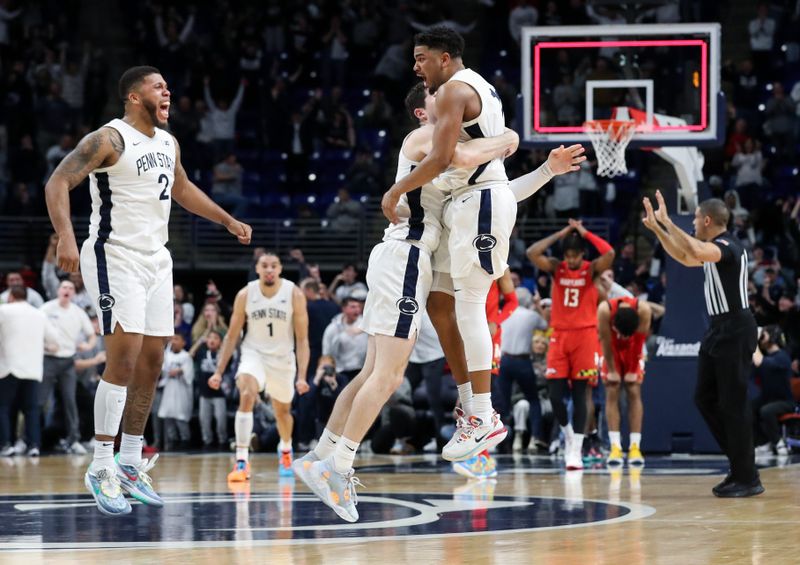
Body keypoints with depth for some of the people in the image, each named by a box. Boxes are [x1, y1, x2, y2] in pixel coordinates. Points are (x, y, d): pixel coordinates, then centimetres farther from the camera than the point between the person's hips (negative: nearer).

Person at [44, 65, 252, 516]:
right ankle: (102, 469, -11)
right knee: (124, 357, -16)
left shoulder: (168, 143, 12)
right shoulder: (109, 140, -13)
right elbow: (58, 183, -20)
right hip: (115, 258, -8)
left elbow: (181, 188, 30)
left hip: (157, 259, 8)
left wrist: (228, 220, 30)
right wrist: (66, 236, -35)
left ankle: (131, 464, 17)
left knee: (151, 363, 8)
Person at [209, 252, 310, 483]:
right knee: (247, 395, -29)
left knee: (282, 411, 18)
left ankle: (285, 449, 52)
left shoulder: (294, 295, -16)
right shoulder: (245, 295, -13)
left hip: (283, 357, 1)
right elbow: (232, 335, -4)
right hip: (254, 353, -1)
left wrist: (302, 376, -20)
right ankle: (241, 461, -30)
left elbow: (302, 339, -12)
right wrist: (219, 371, -8)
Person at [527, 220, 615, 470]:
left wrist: (585, 233, -12)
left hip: (584, 335, -2)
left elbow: (610, 254, -21)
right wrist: (560, 234, -9)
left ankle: (576, 449, 0)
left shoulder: (591, 269, -1)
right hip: (559, 335, 2)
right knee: (555, 394, -4)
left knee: (579, 393, -2)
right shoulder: (556, 268, 4)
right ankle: (568, 433, 22)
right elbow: (532, 253, -12)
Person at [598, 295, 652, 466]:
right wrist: (612, 370, -16)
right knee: (612, 393, -8)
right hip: (612, 351, -1)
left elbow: (639, 342, -23)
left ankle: (635, 447, -8)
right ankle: (615, 447, -12)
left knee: (634, 393, -6)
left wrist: (633, 371, -14)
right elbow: (606, 342, -25)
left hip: (632, 350, 1)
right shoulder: (605, 310, -37)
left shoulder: (643, 310, -36)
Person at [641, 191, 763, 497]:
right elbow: (685, 257, 32)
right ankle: (740, 464, 17)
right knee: (704, 398, 11)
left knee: (733, 403, -7)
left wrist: (667, 222, -29)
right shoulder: (714, 248, 14)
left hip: (735, 330, -10)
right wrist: (656, 228, 28)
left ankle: (748, 479, -2)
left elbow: (696, 252, -37)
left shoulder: (728, 246, -16)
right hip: (718, 330, 10)